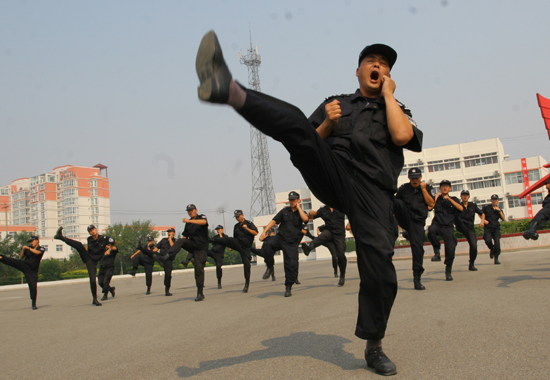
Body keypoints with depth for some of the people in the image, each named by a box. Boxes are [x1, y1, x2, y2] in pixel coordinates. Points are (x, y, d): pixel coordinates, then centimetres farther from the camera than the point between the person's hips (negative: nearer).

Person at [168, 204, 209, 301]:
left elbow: (204, 222, -25)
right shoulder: (188, 223, 16)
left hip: (201, 247, -5)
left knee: (199, 268, -10)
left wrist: (189, 221, -36)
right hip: (192, 245, 5)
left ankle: (200, 293, -4)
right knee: (180, 240, -24)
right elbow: (185, 236, 19)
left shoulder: (202, 217, 0)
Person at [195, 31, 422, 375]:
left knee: (379, 264, -14)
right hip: (331, 174, 1)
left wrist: (388, 94, 11)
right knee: (294, 123, -23)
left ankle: (374, 348, 6)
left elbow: (402, 137, -1)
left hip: (372, 188, 0)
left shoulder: (398, 111, 24)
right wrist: (327, 123, 0)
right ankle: (230, 91, -50)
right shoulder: (336, 103, 27)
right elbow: (312, 143, 19)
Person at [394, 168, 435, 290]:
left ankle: (417, 279, -1)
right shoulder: (403, 188, 9)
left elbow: (431, 204, -1)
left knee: (417, 247, -10)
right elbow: (395, 203, 16)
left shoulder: (427, 188, 10)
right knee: (397, 202, -28)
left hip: (417, 221, 0)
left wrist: (423, 189, -6)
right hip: (405, 218, 0)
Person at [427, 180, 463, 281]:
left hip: (448, 227, 1)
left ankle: (448, 271, 10)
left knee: (450, 248, -9)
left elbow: (460, 208, -3)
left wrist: (449, 199, -7)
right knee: (431, 230, -38)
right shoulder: (437, 199, 13)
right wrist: (436, 197, 0)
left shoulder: (454, 199, 16)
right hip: (437, 224, -1)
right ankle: (437, 251, -18)